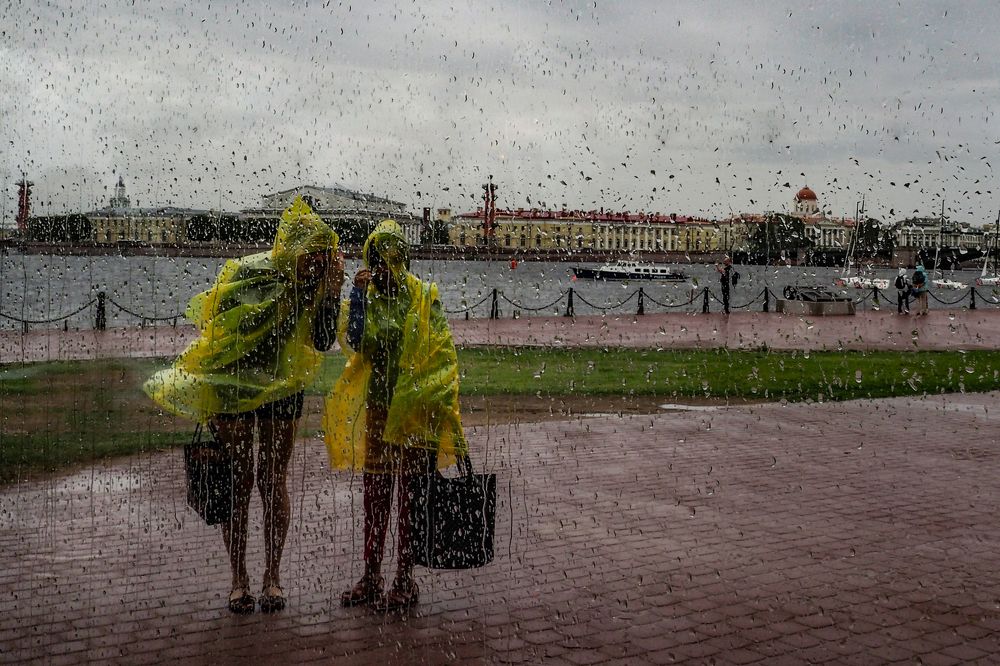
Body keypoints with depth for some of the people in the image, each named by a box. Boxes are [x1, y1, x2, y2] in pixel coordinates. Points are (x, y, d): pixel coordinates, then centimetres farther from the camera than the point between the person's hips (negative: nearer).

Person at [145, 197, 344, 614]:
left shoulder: (314, 283, -8)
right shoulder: (247, 273, -18)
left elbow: (323, 342, -15)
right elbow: (225, 329, -20)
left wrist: (331, 292, -23)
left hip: (281, 391, 3)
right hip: (233, 387, -2)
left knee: (273, 484, 3)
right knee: (238, 483, 1)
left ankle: (273, 576, 11)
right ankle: (238, 579, 10)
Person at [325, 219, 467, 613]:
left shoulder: (424, 299, -4)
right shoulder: (368, 298, 5)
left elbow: (443, 356, -3)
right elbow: (354, 344, -8)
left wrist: (442, 411, -9)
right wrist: (358, 298, -18)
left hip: (415, 414, -4)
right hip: (376, 411, 4)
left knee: (408, 496, 3)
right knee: (374, 495, 11)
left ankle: (404, 581, 13)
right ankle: (371, 579, 22)